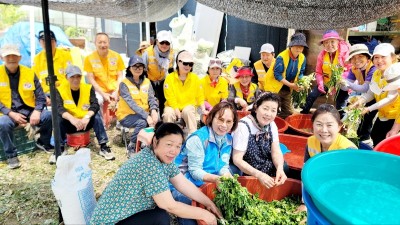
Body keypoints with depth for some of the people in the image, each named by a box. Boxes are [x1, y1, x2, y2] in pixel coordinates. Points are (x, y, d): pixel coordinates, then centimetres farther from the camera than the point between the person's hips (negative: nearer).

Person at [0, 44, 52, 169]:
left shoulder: (29, 73, 2)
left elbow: (40, 96, 2)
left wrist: (37, 111, -15)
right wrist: (11, 114, -16)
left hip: (29, 111, 2)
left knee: (49, 116, -24)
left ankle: (43, 142, 6)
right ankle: (11, 155, -8)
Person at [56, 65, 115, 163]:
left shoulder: (88, 88, -6)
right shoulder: (60, 89, -9)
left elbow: (95, 105, -19)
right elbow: (58, 108, -24)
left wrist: (87, 117, -38)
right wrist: (72, 119, -43)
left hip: (86, 122, 0)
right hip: (69, 123, 0)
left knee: (96, 116, -27)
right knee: (59, 119, -29)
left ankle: (103, 146, -22)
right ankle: (59, 148, -16)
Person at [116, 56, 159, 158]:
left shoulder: (146, 82, 6)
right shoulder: (124, 84, -10)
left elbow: (152, 98, -4)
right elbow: (131, 103, -22)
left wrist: (154, 110, -27)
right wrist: (147, 116, -32)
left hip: (143, 114, 4)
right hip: (126, 115, -4)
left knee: (156, 120, -24)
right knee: (142, 122, -32)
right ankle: (131, 148, -11)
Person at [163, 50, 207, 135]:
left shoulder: (195, 78, -2)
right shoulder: (170, 77, -8)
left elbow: (200, 96, 2)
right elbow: (170, 98, -11)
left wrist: (203, 109, -8)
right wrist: (177, 111, -19)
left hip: (188, 106, 1)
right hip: (173, 106, 0)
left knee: (188, 111, -32)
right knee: (168, 113, -30)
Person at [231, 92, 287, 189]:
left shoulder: (272, 125, -2)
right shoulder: (243, 127, -22)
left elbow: (276, 151, -5)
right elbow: (237, 159, -24)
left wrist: (280, 168, -25)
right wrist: (259, 175, -35)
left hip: (266, 168, 7)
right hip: (245, 174, -7)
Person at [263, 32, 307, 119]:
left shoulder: (302, 58, -4)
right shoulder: (281, 57, -24)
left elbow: (300, 73, 8)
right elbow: (277, 75, -22)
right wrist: (290, 84, -24)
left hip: (287, 88, 7)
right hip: (274, 87, -6)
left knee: (288, 112, 12)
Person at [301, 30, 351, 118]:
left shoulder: (345, 52, -19)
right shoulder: (322, 54, -5)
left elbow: (350, 70, -19)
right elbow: (318, 72, 1)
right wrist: (320, 83, -15)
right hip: (326, 82, 4)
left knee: (340, 104, 0)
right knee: (311, 96, 2)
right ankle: (304, 113, 22)